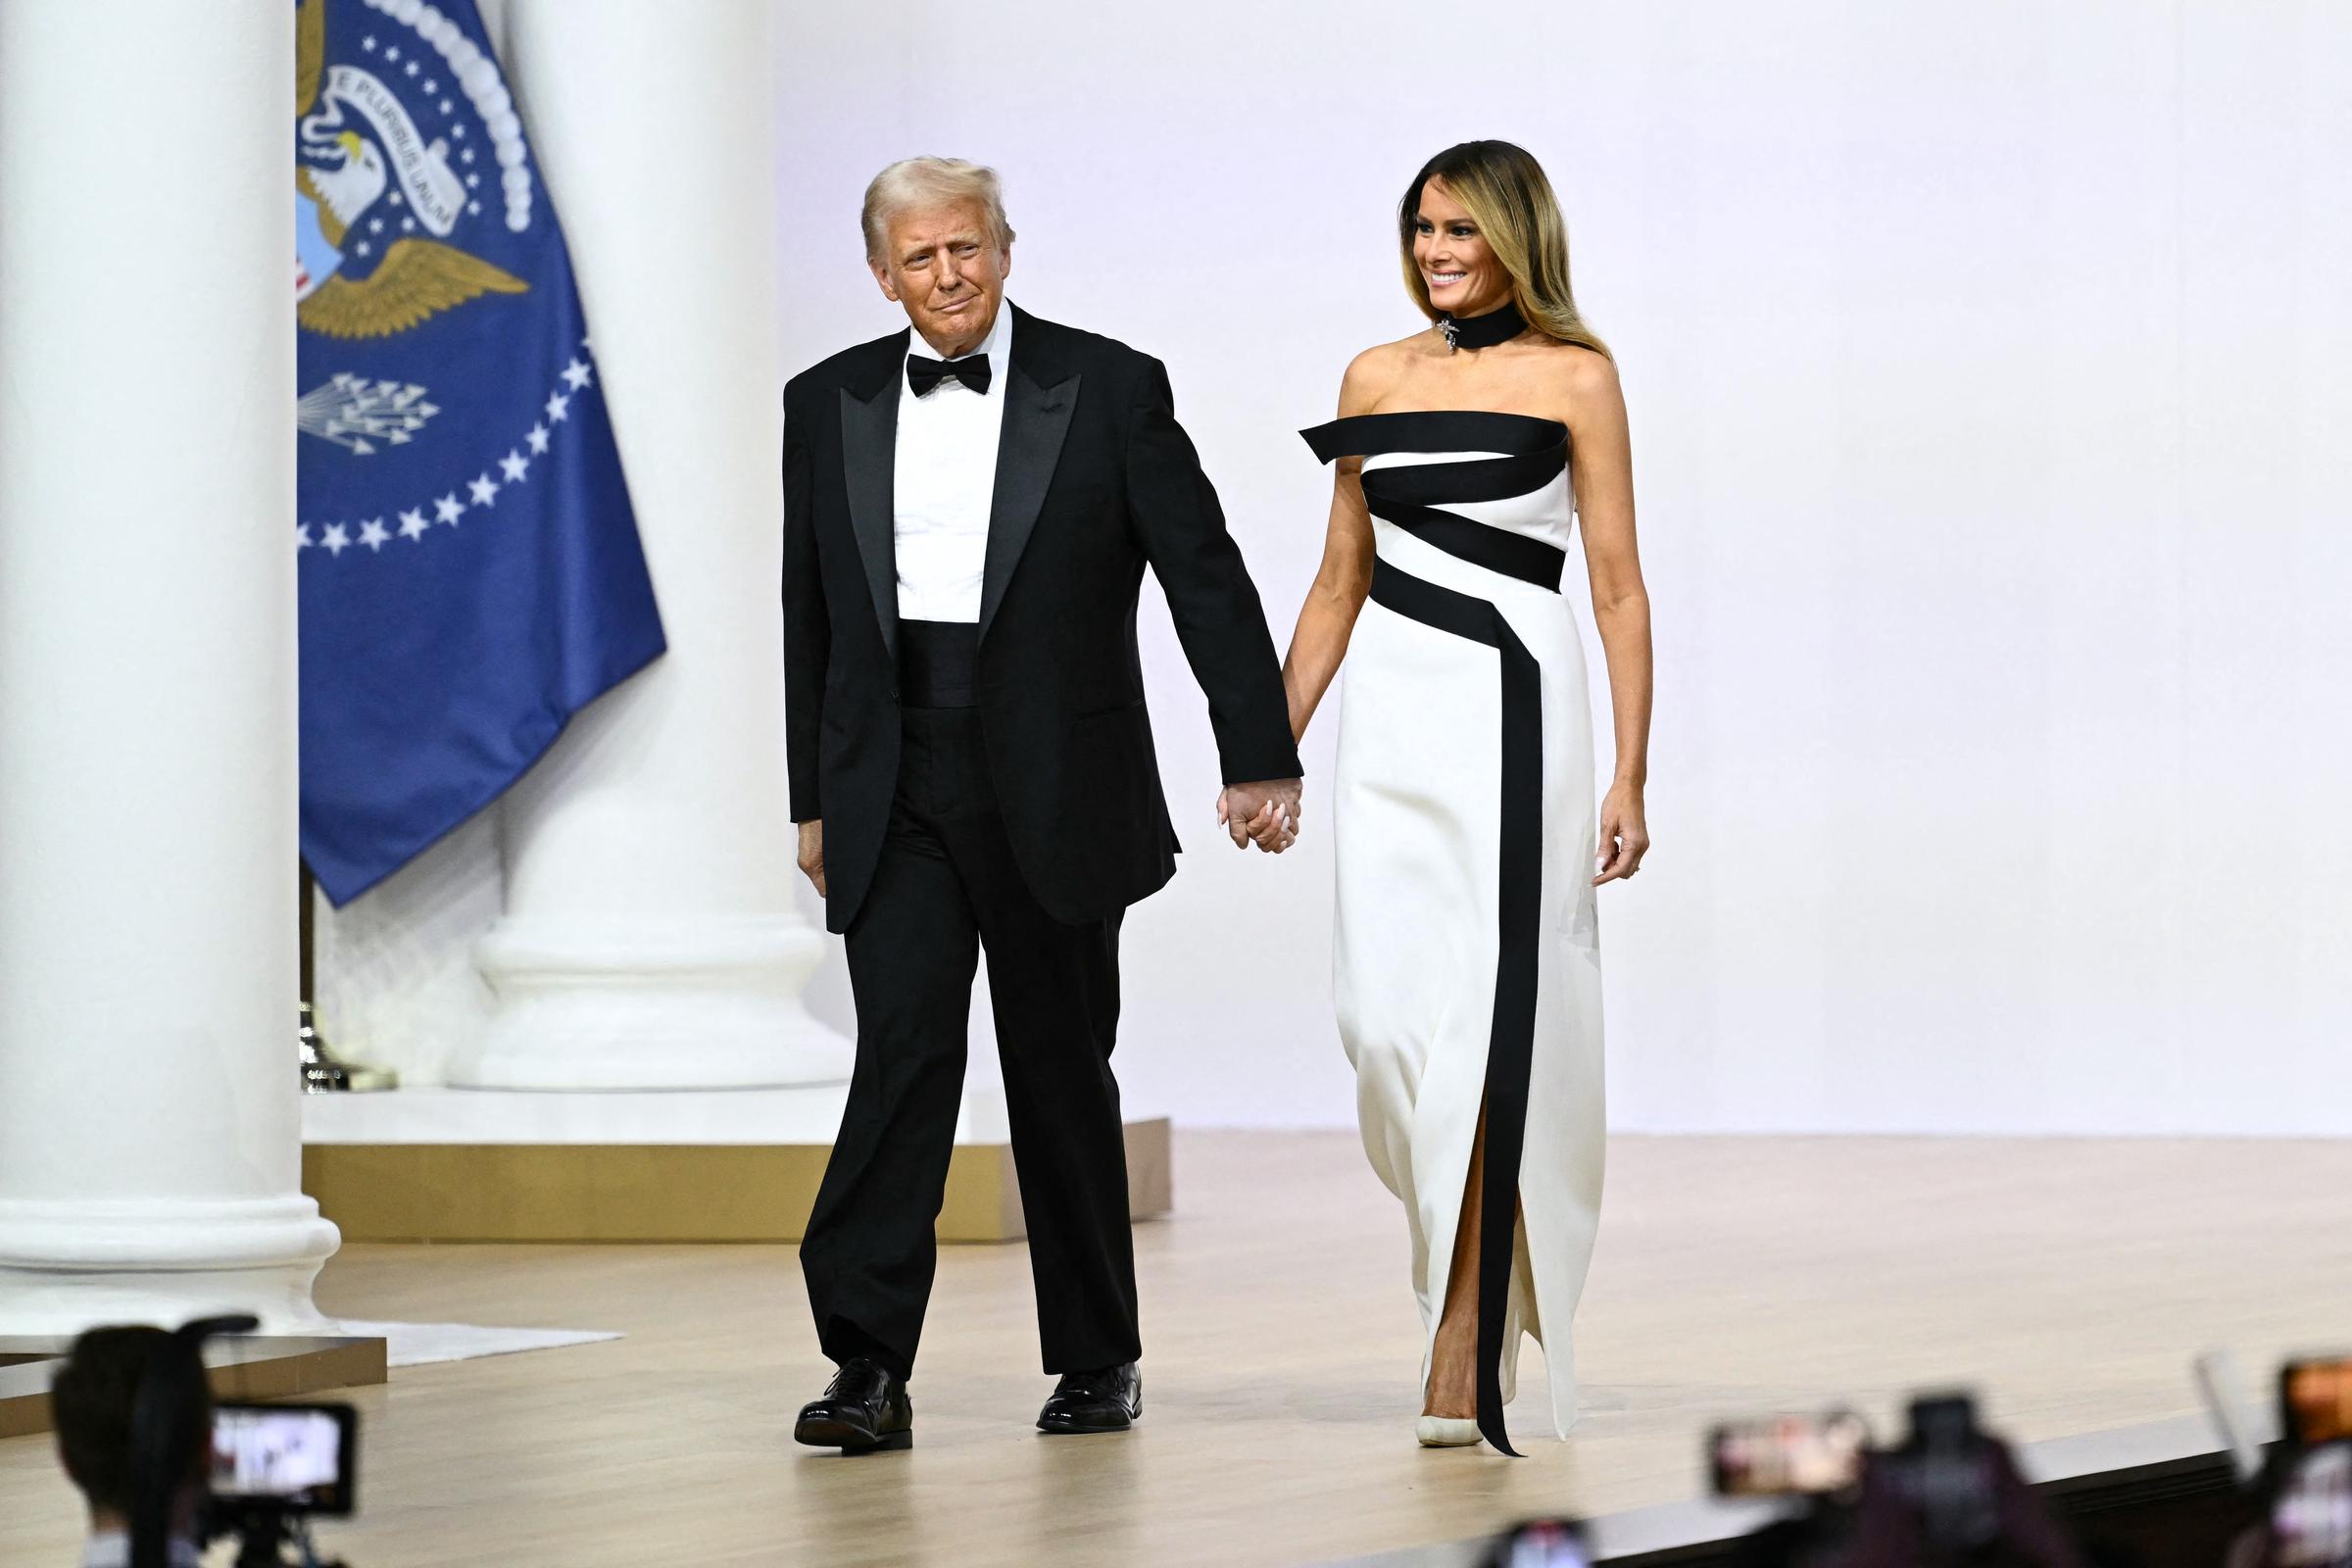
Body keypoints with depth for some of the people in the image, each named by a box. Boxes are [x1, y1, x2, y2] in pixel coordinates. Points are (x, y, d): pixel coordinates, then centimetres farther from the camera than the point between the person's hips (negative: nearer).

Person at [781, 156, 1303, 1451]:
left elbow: (1206, 575, -1)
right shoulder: (829, 406, 9)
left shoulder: (1108, 389, 0)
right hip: (893, 791, 1)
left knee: (1062, 1068, 6)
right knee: (904, 1047, -12)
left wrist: (1258, 757, -6)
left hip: (1052, 788, -1)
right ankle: (868, 1368, -16)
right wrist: (813, 797, 13)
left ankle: (1097, 1357, 19)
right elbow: (810, 614, 15)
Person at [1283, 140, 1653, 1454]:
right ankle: (1479, 1247, 24)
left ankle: (1464, 1356, -6)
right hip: (1391, 712, 4)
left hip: (1513, 705, -4)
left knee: (1486, 1021, -8)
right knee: (1385, 1015, -2)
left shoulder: (1573, 379, 0)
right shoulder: (1377, 377, 12)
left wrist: (1632, 780, -8)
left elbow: (1619, 589, -2)